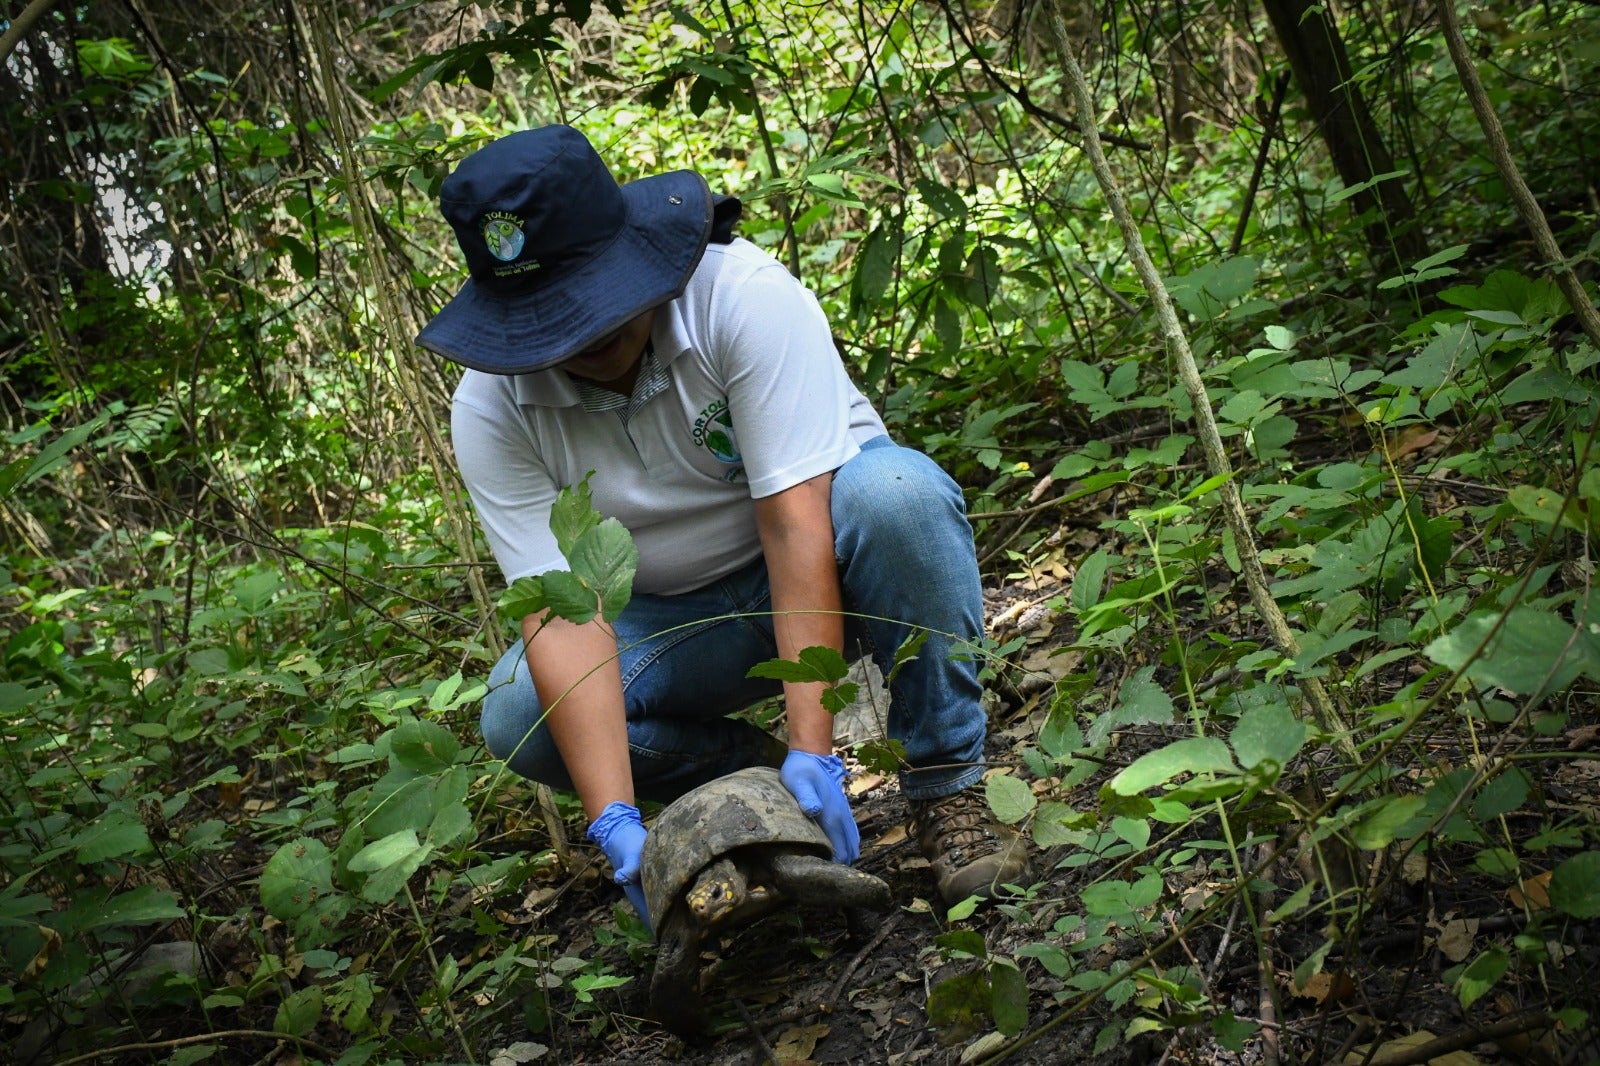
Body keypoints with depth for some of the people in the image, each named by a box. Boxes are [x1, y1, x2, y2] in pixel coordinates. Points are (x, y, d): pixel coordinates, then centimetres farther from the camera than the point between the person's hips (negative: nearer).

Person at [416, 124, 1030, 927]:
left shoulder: (744, 296, -26)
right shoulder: (490, 409, -17)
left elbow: (795, 526, -31)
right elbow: (564, 613, -23)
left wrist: (813, 750, -37)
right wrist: (615, 824, -34)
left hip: (817, 566, -2)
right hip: (677, 620, 3)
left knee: (897, 492, -36)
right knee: (517, 718, -24)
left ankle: (945, 788, -19)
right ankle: (751, 769, 0)